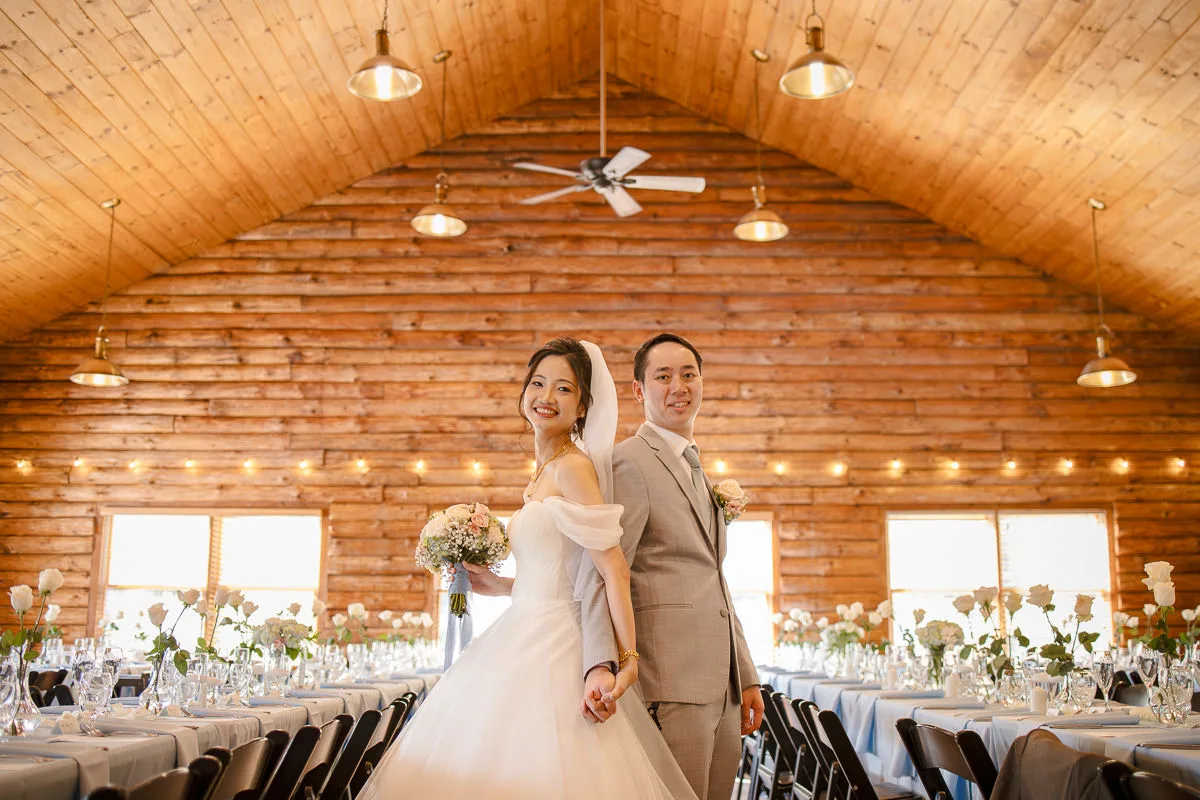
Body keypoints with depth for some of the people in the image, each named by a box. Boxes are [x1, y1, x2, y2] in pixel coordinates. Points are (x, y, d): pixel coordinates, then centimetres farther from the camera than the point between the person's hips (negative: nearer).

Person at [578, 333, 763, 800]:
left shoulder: (698, 473, 22)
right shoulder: (630, 461, -6)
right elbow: (603, 571, -16)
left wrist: (747, 676, 21)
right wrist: (601, 665, -31)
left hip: (721, 684, 9)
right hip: (672, 682, -8)